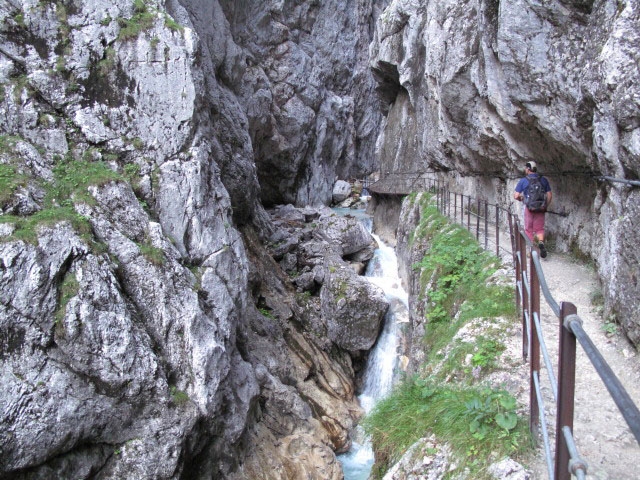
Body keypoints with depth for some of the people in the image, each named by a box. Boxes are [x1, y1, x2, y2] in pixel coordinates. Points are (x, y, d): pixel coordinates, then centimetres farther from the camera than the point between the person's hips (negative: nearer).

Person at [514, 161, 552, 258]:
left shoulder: (523, 181, -4)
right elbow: (549, 195, 3)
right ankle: (541, 242, -16)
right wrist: (546, 206, 15)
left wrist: (521, 199, 14)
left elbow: (516, 196, -8)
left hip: (529, 208, -2)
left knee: (529, 229, 13)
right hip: (541, 209, 2)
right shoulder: (544, 180, 4)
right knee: (539, 229, 12)